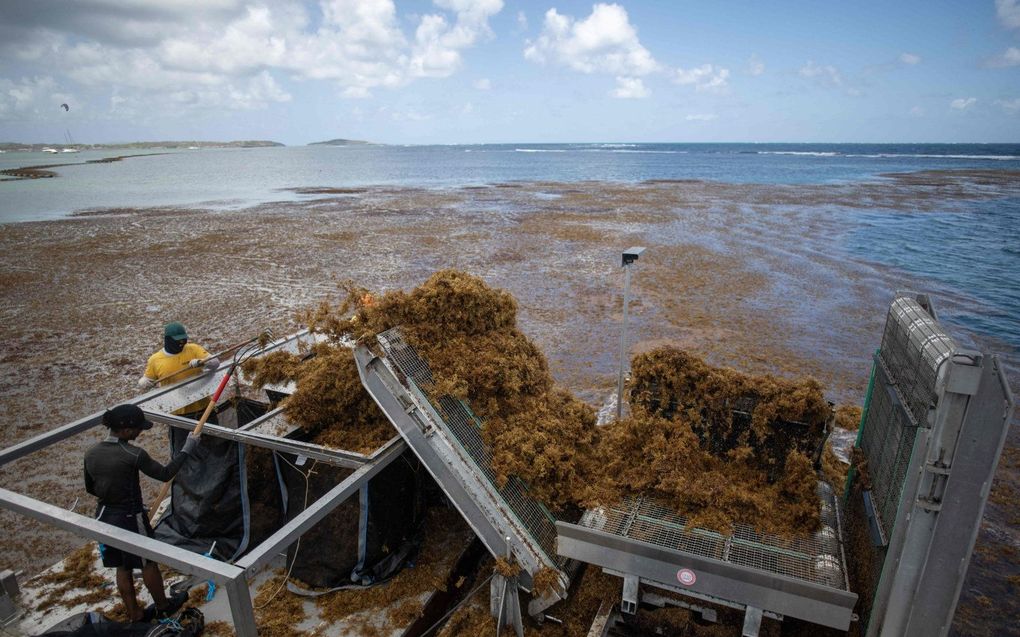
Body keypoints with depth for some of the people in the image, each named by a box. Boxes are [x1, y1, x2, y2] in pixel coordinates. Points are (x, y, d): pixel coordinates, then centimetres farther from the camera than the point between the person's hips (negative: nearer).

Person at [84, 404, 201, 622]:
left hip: (105, 516, 6)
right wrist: (186, 450, -8)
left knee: (123, 568, 20)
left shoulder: (91, 454, -4)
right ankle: (163, 607, 34)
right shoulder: (133, 454, -25)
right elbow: (164, 474, -16)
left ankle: (134, 615, 33)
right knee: (149, 564, 15)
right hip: (130, 517, -6)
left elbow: (90, 488, 10)